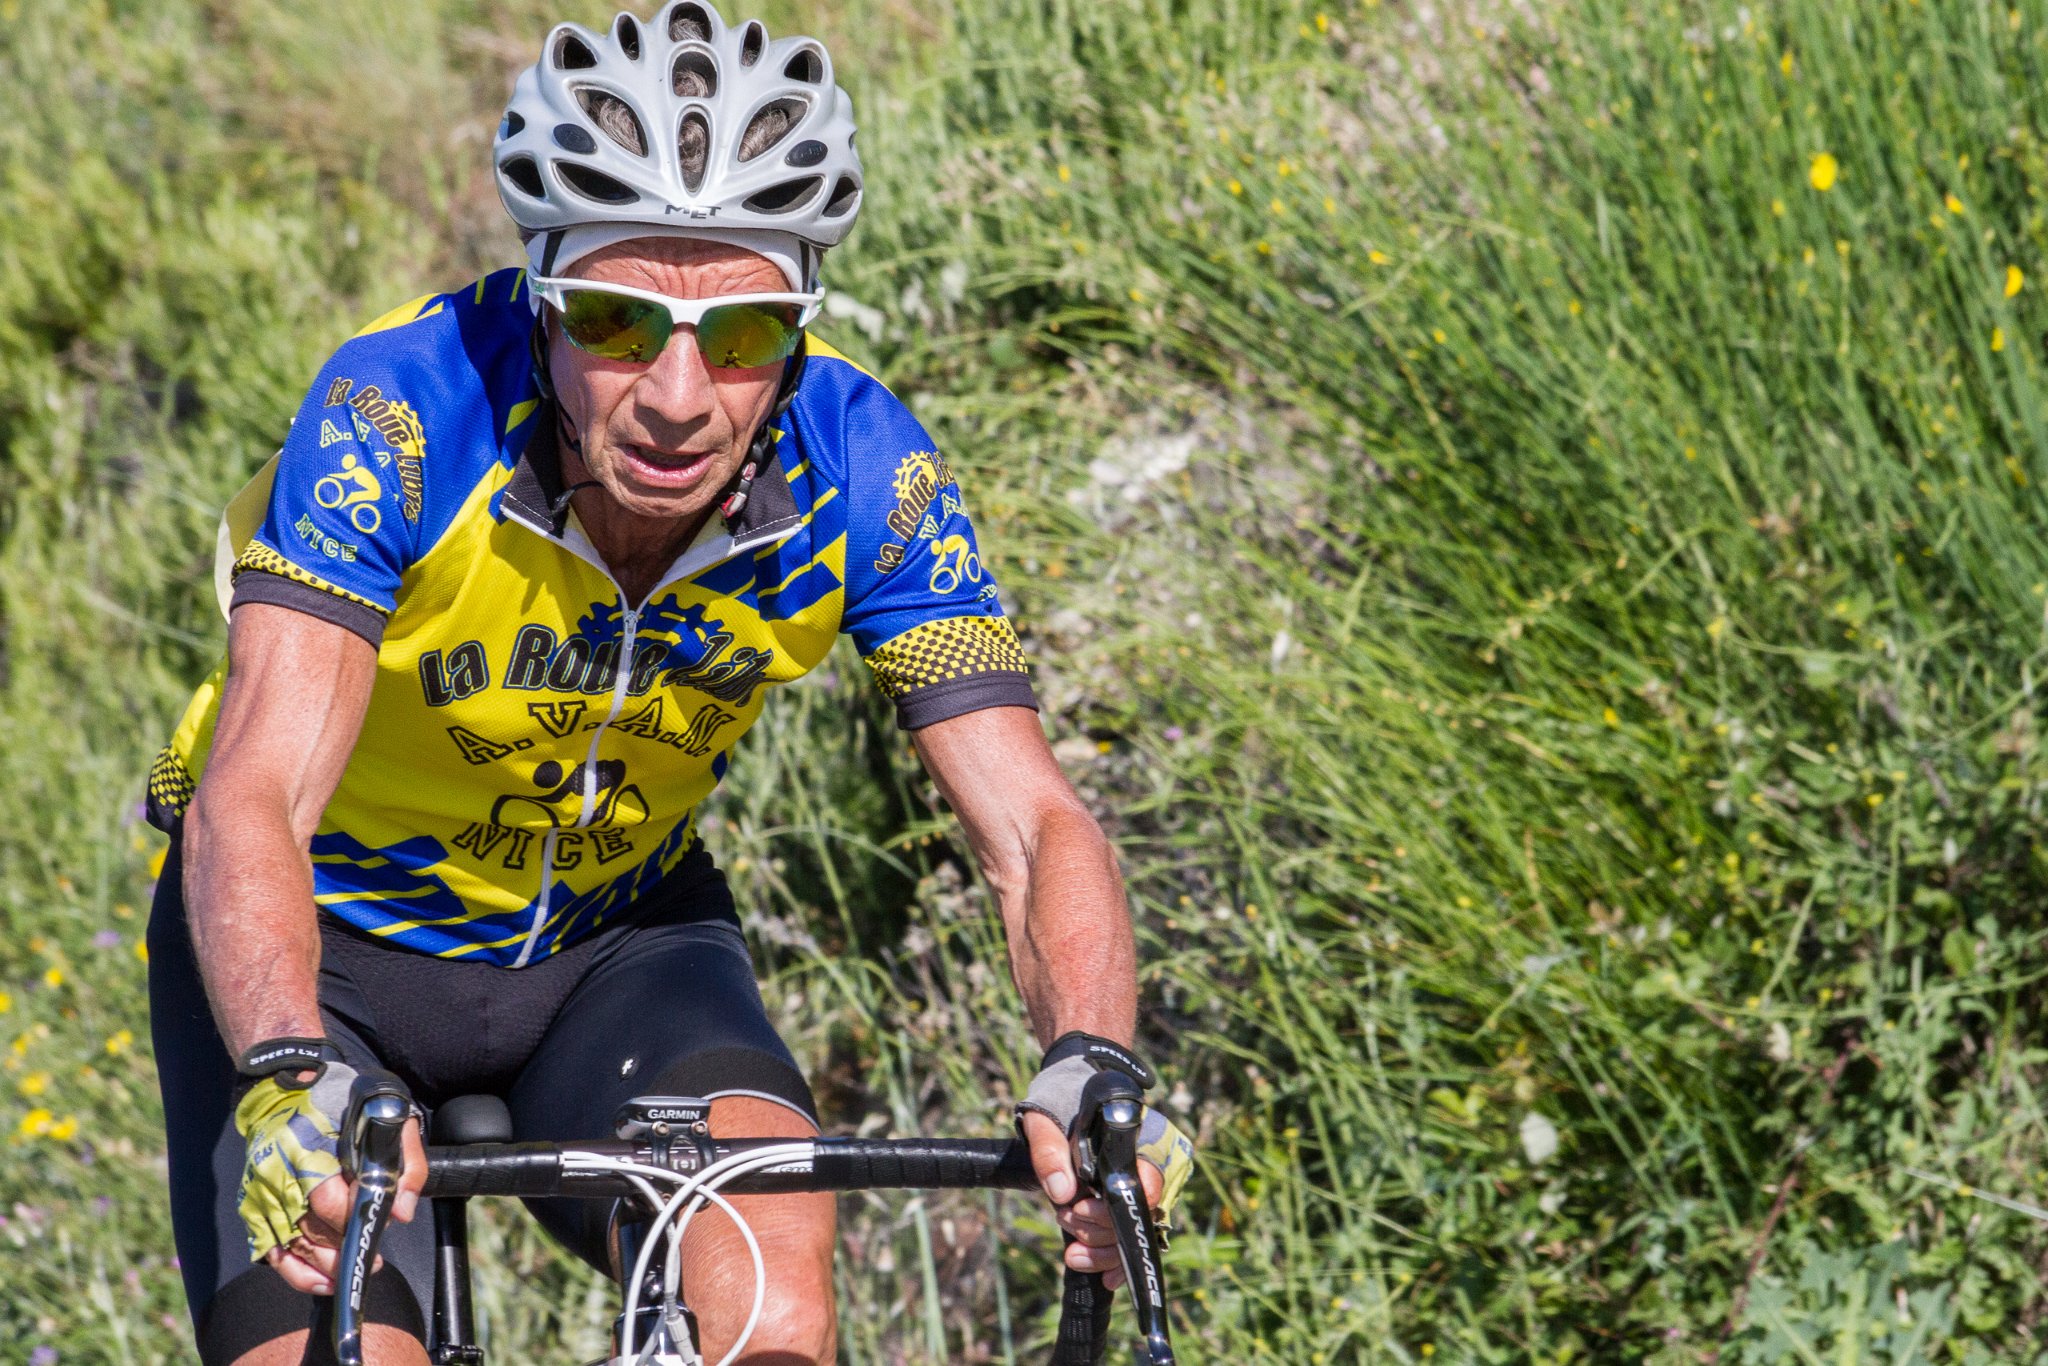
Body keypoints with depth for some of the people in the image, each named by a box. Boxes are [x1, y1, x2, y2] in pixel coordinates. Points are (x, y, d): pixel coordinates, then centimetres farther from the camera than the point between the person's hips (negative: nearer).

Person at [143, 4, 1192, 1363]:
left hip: (614, 935, 2)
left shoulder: (864, 472, -23)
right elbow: (252, 800, -39)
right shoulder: (401, 410, -31)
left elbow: (1032, 821, -25)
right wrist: (294, 1080, -58)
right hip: (333, 935, -1)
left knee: (769, 1243, -28)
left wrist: (1090, 1071, -45)